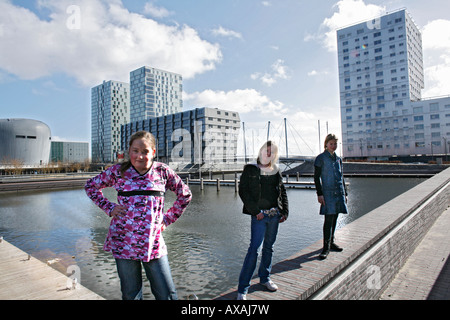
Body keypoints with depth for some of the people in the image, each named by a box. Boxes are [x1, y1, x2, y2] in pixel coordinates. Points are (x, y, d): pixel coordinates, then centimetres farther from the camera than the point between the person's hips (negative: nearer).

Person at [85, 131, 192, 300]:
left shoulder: (162, 171, 0)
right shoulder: (118, 171, 0)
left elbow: (185, 195, 11)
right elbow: (91, 185, 15)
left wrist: (167, 219, 5)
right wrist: (109, 207, 1)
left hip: (154, 243, 0)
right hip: (124, 243, 0)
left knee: (168, 295, 4)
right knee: (131, 295, 13)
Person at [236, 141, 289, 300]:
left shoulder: (276, 171, 11)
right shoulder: (250, 169, -3)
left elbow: (282, 191, 17)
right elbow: (243, 191, -8)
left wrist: (285, 211, 7)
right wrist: (255, 211, -12)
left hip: (274, 215, 5)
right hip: (259, 216, -5)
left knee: (269, 247, 15)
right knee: (254, 249, -9)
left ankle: (265, 278, 34)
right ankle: (242, 289, 0)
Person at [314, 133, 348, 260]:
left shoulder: (338, 159, 15)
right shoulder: (321, 158, -3)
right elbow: (316, 177, -6)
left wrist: (345, 193, 18)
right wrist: (319, 194, -13)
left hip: (339, 192, 6)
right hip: (328, 193, -6)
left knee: (334, 218, 12)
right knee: (329, 219, -10)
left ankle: (331, 242, 25)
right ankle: (326, 247, -5)